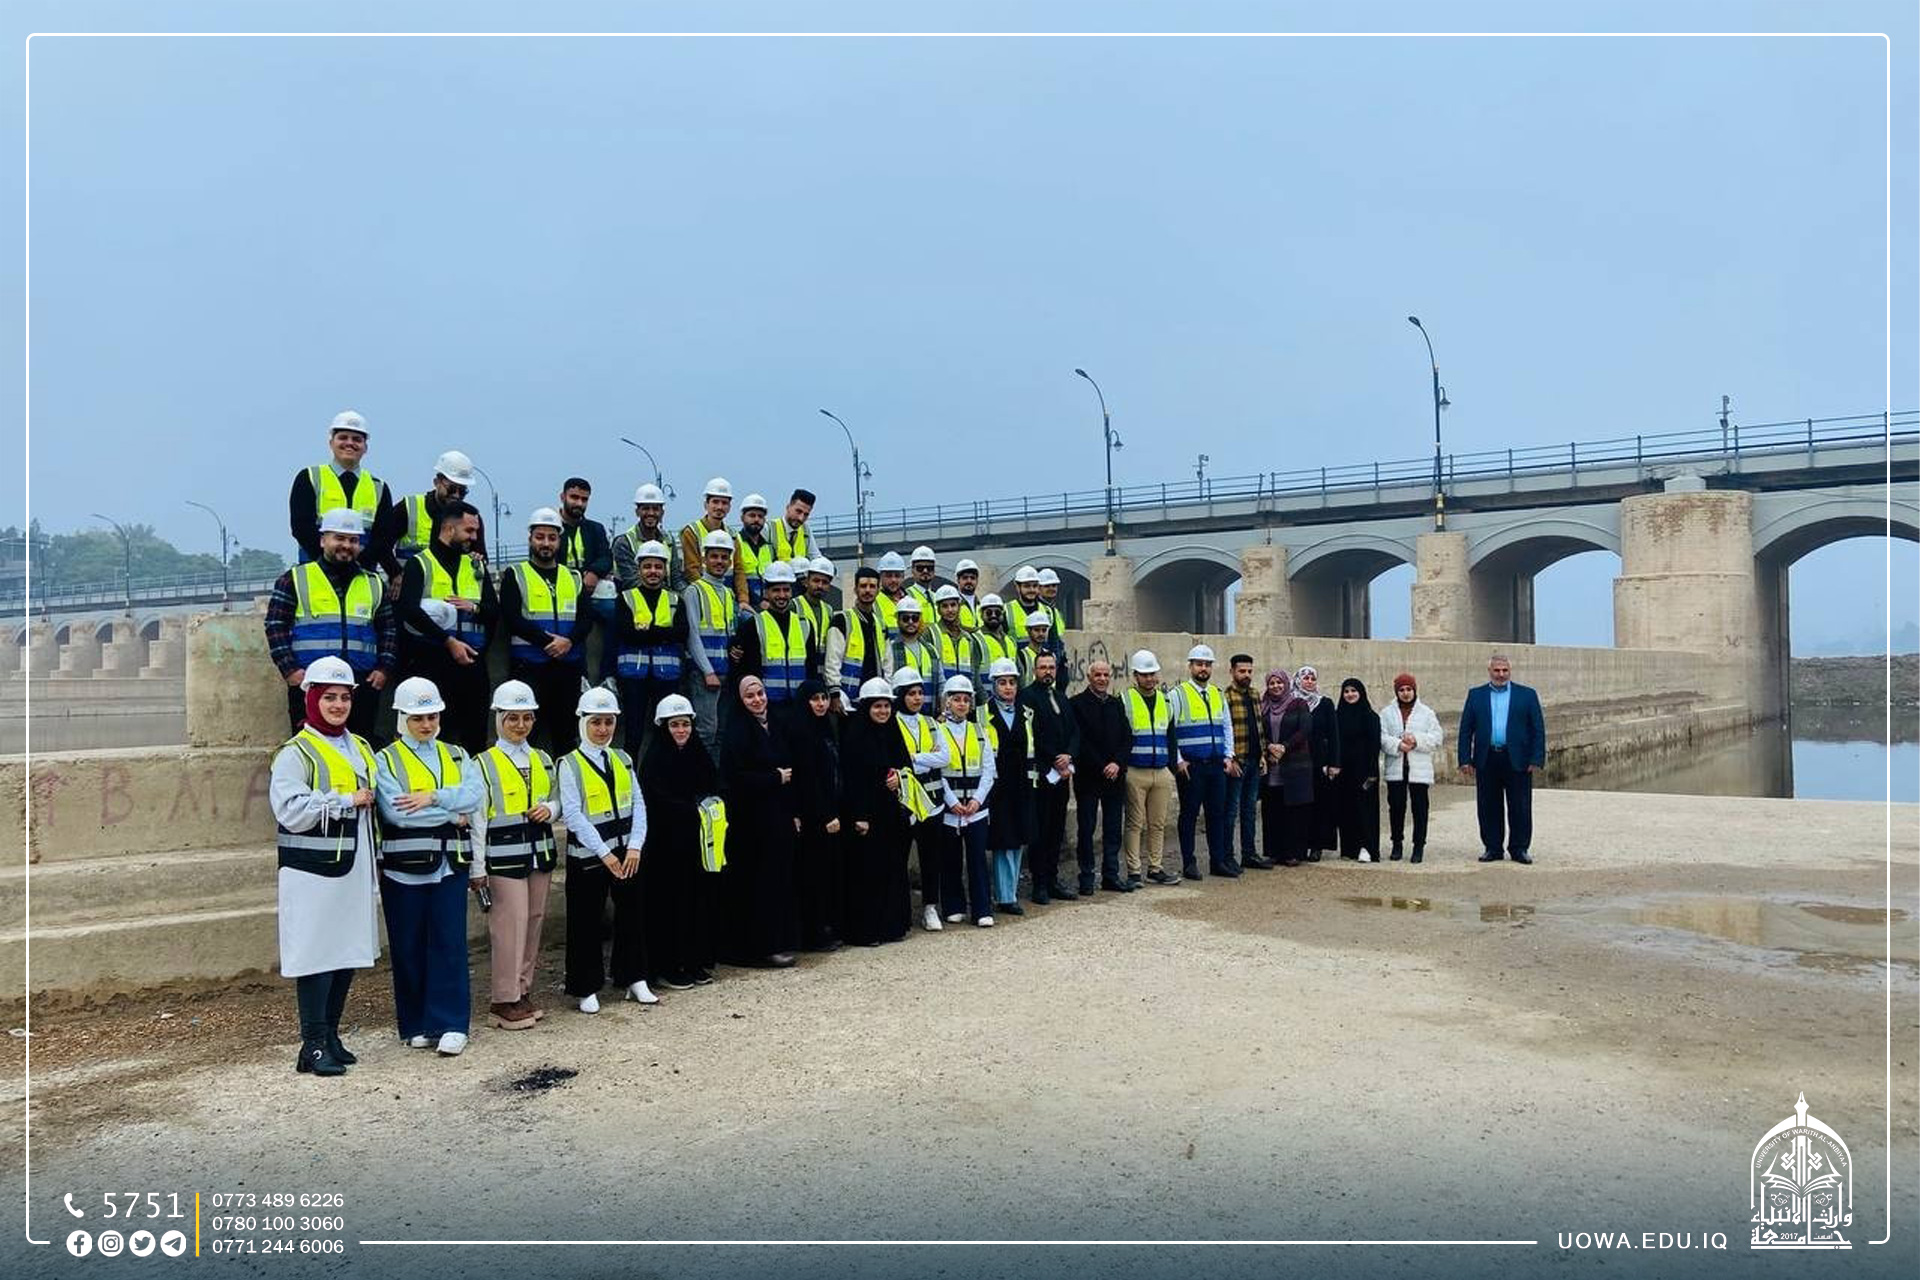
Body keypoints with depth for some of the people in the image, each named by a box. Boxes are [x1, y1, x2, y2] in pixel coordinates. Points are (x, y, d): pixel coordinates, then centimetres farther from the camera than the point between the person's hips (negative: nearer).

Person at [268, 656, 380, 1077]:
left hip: (352, 870, 7)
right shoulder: (295, 753, -8)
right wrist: (347, 801, -15)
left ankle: (331, 1036, 24)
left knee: (347, 955, 11)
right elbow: (291, 810, -21)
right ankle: (313, 1045, 3)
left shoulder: (361, 750, 15)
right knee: (316, 956, -5)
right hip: (311, 873, -7)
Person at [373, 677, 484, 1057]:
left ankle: (451, 1025, 3)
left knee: (450, 944, -2)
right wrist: (451, 815, -9)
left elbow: (473, 796, -4)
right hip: (403, 867, -2)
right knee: (409, 949, 5)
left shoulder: (457, 756, 13)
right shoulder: (385, 761, 2)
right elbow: (395, 811, -13)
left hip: (450, 864, 2)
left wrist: (433, 797, -17)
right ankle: (416, 1025, 18)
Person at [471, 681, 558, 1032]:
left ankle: (523, 992, 20)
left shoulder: (542, 760, 13)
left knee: (534, 923, 9)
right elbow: (476, 818, -6)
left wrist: (549, 809, -4)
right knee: (510, 926, -7)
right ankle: (504, 1001, 2)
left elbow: (558, 801, 21)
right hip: (504, 854, -6)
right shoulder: (484, 763, -3)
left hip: (541, 851, 6)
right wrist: (477, 868, -10)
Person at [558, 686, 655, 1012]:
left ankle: (634, 980, 24)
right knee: (587, 922, 2)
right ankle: (586, 990, 14)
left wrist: (635, 847, -8)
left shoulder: (622, 760, 9)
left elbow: (638, 804, 5)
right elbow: (573, 814, -13)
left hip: (627, 852, 5)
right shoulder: (570, 765, -6)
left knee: (633, 914, 11)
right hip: (588, 855, -5)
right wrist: (604, 854, -16)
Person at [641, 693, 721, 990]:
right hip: (666, 845, -6)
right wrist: (695, 811, -18)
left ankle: (697, 962, 18)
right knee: (670, 904, -2)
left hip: (698, 843, 6)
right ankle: (668, 968, 7)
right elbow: (658, 803, -15)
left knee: (702, 899, 7)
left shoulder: (699, 755, 10)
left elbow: (715, 790, 12)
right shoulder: (654, 760, -7)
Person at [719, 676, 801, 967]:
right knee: (757, 881, -4)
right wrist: (775, 778, -12)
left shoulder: (772, 726, 14)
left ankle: (778, 940, 19)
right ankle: (761, 947, 3)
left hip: (778, 815, 8)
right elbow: (734, 776, -19)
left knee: (779, 876, 10)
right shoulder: (736, 730, -10)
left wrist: (792, 812, 13)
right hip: (751, 818, -8)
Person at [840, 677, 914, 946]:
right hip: (865, 811, -7)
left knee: (893, 868, 10)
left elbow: (906, 762, 18)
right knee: (866, 872, -3)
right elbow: (853, 777, -14)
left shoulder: (891, 733, 11)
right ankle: (864, 930, 4)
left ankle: (891, 925, 19)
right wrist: (859, 817, -18)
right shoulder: (856, 736, -10)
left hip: (891, 811, 7)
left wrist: (899, 775, -6)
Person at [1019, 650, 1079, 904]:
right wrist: (1055, 764, -11)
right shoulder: (1027, 696, -6)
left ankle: (1053, 879, 18)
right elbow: (1033, 736, -13)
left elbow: (1074, 731, 12)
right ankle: (1040, 885, 4)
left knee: (1057, 829, 11)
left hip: (1062, 773, 7)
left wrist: (1069, 756, -6)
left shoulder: (1061, 697, 17)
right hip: (1040, 775, -7)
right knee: (1040, 830, -1)